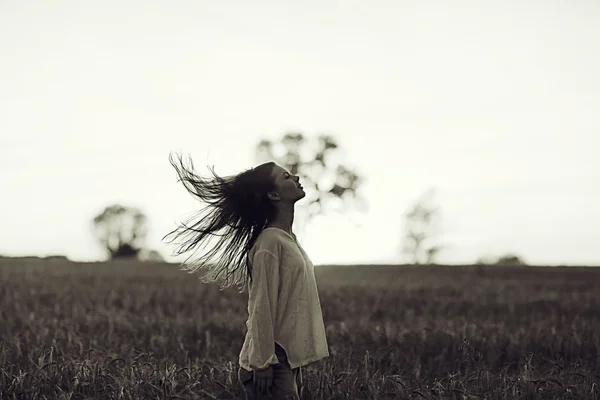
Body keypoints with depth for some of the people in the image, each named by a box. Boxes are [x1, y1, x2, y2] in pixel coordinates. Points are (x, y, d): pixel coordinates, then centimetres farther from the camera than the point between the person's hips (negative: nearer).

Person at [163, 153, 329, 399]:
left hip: (289, 357, 9)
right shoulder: (270, 243, -15)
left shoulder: (290, 240, 12)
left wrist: (295, 356, 16)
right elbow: (261, 307, -18)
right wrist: (262, 362, -19)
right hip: (274, 360, -9)